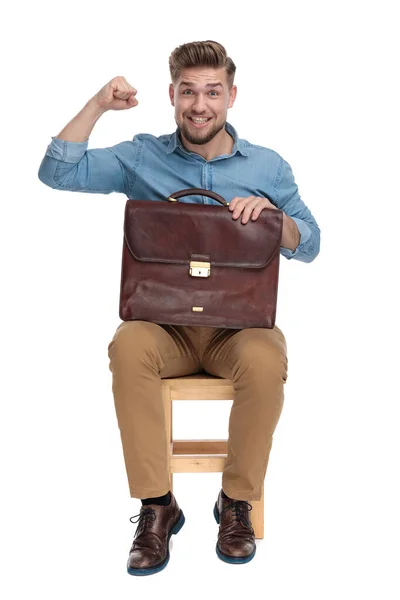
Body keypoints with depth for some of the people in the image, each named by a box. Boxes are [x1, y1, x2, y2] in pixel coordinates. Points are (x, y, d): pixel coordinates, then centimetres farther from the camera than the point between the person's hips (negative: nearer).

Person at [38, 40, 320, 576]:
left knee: (265, 360, -34)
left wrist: (271, 210, -13)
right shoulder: (142, 158, 8)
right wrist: (98, 105, -6)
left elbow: (308, 247, 7)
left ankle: (237, 502, -9)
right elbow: (58, 172, 1)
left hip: (239, 323, 0)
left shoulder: (267, 166, 10)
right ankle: (156, 505, -18)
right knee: (128, 346, -34)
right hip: (164, 321, 0)